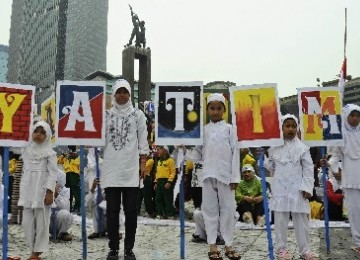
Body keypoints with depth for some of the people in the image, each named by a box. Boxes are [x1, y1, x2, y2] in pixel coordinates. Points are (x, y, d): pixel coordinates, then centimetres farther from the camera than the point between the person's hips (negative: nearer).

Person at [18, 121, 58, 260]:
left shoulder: (50, 153, -3)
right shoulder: (27, 151, 13)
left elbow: (53, 173, -9)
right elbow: (24, 172, 16)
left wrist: (50, 191, -18)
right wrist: (22, 193, 14)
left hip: (42, 191, -5)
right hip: (28, 192, 6)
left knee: (41, 222, 0)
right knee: (27, 222, 6)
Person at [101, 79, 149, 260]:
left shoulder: (138, 114, 8)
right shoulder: (106, 115, 10)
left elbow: (142, 140, 5)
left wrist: (143, 163, -1)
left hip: (131, 169, -1)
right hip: (111, 168, 1)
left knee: (130, 210, 3)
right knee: (112, 210, 4)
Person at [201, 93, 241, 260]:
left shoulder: (229, 128, 4)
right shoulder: (204, 129, 10)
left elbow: (235, 152, 0)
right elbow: (201, 152, 11)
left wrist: (235, 177, -5)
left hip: (225, 174, -1)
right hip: (208, 174, 2)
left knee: (228, 208, 3)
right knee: (210, 208, 4)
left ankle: (228, 245, 11)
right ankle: (212, 245, 10)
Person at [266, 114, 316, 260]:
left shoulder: (302, 148, -1)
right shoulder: (274, 148, 4)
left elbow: (308, 169, -2)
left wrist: (307, 188, -8)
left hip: (297, 190, -1)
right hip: (280, 189, 1)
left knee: (301, 220, 5)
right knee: (280, 220, 5)